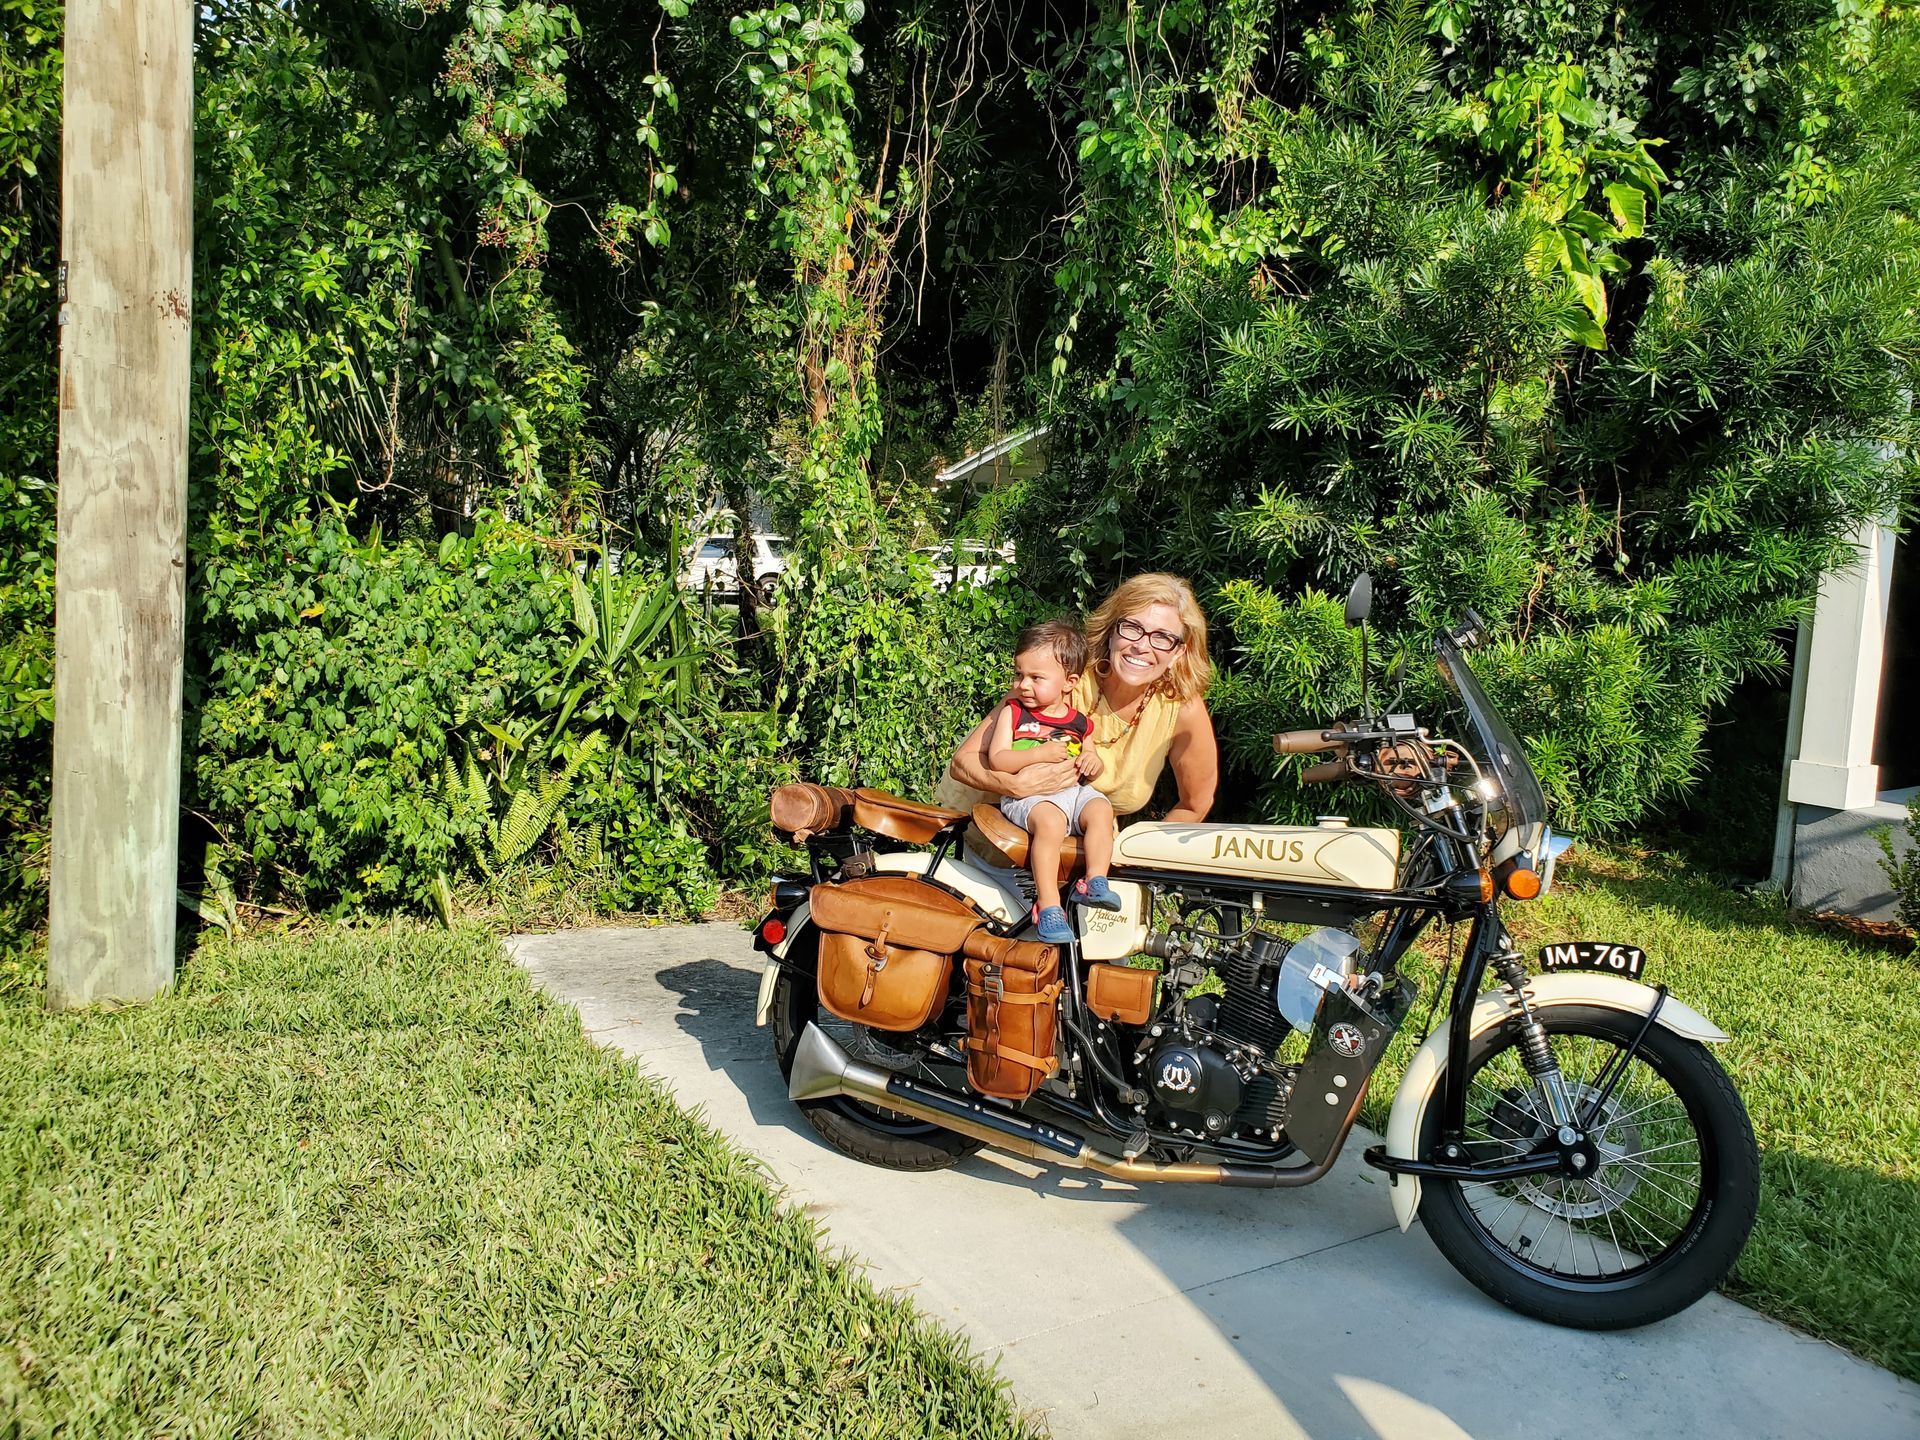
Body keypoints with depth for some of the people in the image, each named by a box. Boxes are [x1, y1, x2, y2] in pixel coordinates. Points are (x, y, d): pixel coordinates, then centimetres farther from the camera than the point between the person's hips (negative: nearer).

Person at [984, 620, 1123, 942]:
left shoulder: (1079, 722, 13)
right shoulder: (1013, 712, 4)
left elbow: (1093, 765, 24)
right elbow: (997, 759, -6)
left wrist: (1094, 762, -2)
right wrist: (1038, 753, -18)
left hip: (1074, 791, 4)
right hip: (1026, 794, -4)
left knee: (1101, 809, -26)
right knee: (1051, 821, -34)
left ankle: (1094, 881, -25)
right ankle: (1048, 903, -34)